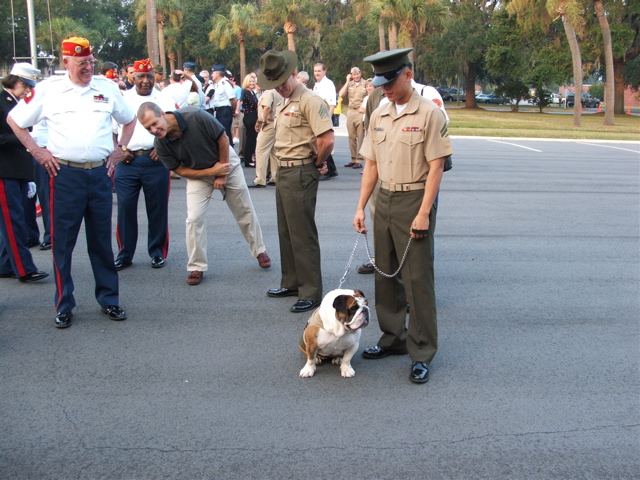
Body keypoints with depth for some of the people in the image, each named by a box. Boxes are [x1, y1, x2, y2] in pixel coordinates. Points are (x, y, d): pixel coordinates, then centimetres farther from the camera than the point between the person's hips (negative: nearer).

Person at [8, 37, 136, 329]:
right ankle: (63, 305, 14)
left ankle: (109, 299, 21)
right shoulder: (48, 89, 0)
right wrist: (35, 150, 0)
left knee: (101, 240, 10)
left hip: (100, 173, 2)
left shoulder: (107, 88, 6)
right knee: (62, 242, 3)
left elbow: (130, 120, 20)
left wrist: (120, 149, 10)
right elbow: (15, 120, 8)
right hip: (65, 175, -2)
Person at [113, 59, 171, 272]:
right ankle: (125, 254, 11)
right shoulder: (122, 99, 11)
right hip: (127, 161, 1)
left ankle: (157, 252, 16)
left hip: (155, 161, -1)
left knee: (157, 208, 4)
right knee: (125, 208, 0)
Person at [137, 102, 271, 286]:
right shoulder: (160, 145, -23)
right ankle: (196, 267, 2)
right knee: (194, 218, -12)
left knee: (245, 212, 10)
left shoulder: (196, 117, -33)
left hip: (226, 163, -1)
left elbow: (223, 140, -19)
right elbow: (180, 170, -10)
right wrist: (211, 172, -20)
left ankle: (260, 251, 30)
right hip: (197, 174, 1)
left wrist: (222, 175, -14)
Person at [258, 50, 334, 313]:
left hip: (301, 173, -10)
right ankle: (291, 283, 31)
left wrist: (317, 163, -11)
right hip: (283, 172, 10)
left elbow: (327, 140, -26)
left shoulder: (310, 101, -17)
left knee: (302, 234, -4)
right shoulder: (283, 103, 15)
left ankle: (311, 293, 4)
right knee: (286, 231, 17)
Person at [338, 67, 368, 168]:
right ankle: (353, 159, 17)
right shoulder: (349, 84, 12)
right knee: (351, 137, 9)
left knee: (360, 137, -5)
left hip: (361, 112, -5)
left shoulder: (365, 84, 0)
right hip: (350, 112, 5)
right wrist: (347, 81, 1)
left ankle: (359, 160, -3)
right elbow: (341, 95, 0)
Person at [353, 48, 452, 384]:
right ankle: (393, 338, 28)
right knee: (385, 274, 12)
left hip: (414, 200, -6)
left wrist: (423, 213, -17)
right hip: (384, 199, 6)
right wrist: (361, 207, 6)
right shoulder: (378, 116, 10)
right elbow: (371, 164, 12)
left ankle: (422, 353, 7)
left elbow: (436, 167, -11)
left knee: (417, 278, -2)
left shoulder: (429, 114, -9)